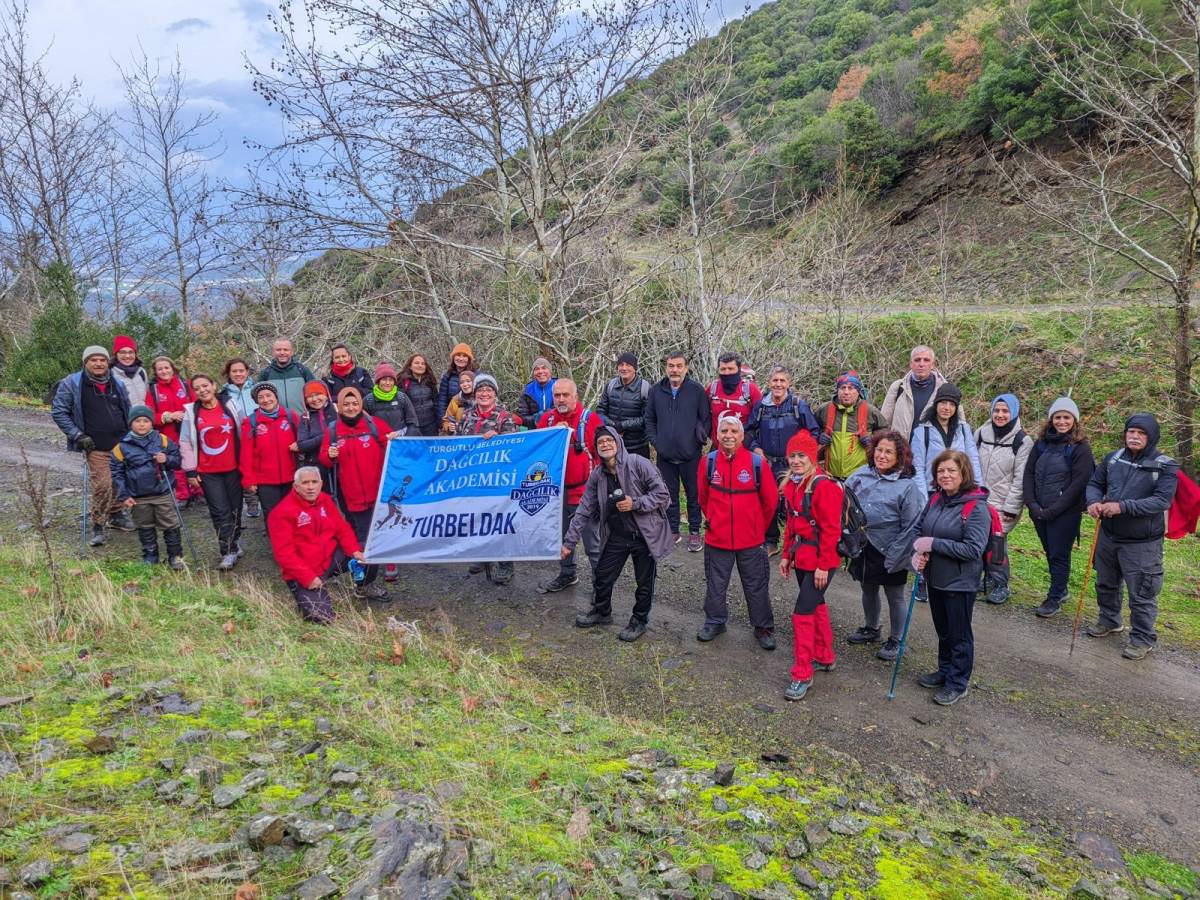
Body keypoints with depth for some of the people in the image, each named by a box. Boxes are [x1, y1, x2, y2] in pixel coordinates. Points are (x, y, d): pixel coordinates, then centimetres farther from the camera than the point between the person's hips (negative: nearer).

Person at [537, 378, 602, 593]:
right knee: (561, 536, 19)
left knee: (592, 540, -3)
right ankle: (567, 574, 36)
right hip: (556, 489, 5)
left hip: (584, 490, -5)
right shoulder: (547, 419, 5)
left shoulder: (590, 418, -9)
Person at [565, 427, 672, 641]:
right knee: (603, 575, 14)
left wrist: (635, 503, -24)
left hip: (645, 534, -4)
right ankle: (601, 611, 41)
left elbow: (662, 493, -14)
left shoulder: (638, 464, -16)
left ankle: (639, 620, 30)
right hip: (616, 535, 4)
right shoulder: (597, 476, -1)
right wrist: (569, 542, 0)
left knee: (644, 581, 8)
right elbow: (584, 510, 3)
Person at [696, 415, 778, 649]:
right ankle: (715, 622, 35)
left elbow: (771, 500, 2)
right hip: (717, 538, 1)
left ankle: (763, 628, 27)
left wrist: (757, 527, 10)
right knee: (715, 585, 15)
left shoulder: (758, 463, -11)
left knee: (757, 586, 11)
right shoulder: (708, 462, -7)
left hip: (751, 540, -1)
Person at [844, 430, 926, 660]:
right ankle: (871, 629, 45)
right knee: (868, 590, 23)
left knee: (894, 597, 13)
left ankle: (895, 640, 31)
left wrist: (895, 557, -16)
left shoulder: (907, 485, -17)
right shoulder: (862, 474, -4)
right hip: (864, 547, 5)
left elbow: (911, 527, -15)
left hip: (890, 553, -5)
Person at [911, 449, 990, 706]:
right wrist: (918, 552, -9)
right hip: (935, 578, 6)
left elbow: (973, 549, -24)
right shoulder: (936, 499, 0)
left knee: (959, 635, 10)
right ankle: (945, 671, 41)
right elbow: (920, 528, 11)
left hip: (960, 582, -6)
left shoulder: (976, 507, -20)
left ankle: (958, 684, 25)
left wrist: (933, 544, -25)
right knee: (942, 630, 23)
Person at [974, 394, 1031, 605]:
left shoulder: (1022, 442, -5)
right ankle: (986, 577, 23)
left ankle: (1000, 585, 7)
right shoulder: (981, 433, 7)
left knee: (997, 541, -10)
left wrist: (1011, 508, -10)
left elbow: (1020, 479, -7)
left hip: (1002, 505, -4)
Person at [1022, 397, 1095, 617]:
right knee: (1050, 553, 14)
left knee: (1059, 555, 2)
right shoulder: (1041, 443, 7)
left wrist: (1052, 510, -15)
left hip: (1065, 513, -5)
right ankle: (1060, 589, 30)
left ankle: (1054, 598, 12)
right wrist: (1032, 504, -6)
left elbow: (1078, 484, -12)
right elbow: (1028, 473, 6)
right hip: (1040, 511, 5)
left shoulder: (1080, 448, -7)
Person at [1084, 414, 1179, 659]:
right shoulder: (1113, 458, 2)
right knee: (1106, 583, 22)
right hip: (1108, 536, 5)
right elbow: (1095, 483, 10)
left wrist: (1123, 506, -29)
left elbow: (1162, 500, -21)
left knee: (1141, 594, 3)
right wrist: (1094, 501, -14)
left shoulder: (1165, 466, -12)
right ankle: (1109, 620, 44)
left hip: (1142, 543, -5)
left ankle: (1142, 638, 20)